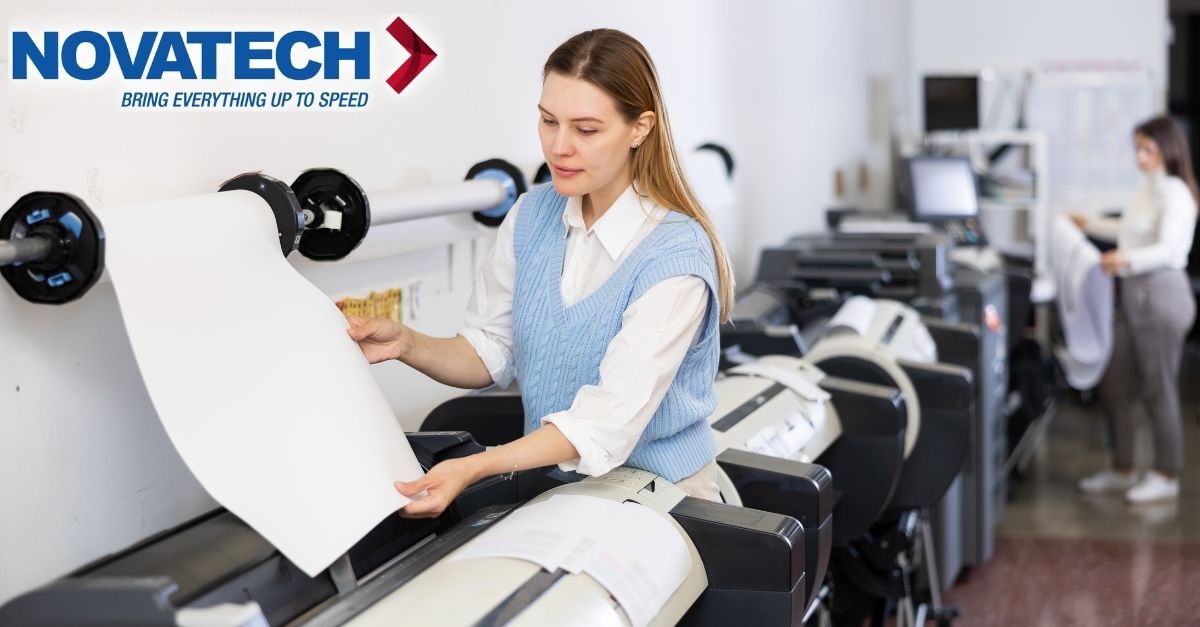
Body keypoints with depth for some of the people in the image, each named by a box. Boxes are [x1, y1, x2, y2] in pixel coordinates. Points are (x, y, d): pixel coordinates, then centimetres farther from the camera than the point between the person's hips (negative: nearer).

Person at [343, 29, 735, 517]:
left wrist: (474, 469, -38)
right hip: (551, 479, 5)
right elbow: (491, 352, 7)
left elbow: (610, 418, -26)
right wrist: (407, 344, -14)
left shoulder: (675, 256, -19)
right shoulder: (531, 217, 1)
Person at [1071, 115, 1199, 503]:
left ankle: (1166, 477, 13)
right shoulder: (1147, 188, 14)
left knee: (1158, 388, 0)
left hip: (1160, 292, -9)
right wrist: (1090, 225, 32)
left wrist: (1127, 260, -41)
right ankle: (1122, 471, 22)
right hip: (1131, 293, 9)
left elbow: (1168, 250, -25)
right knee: (1113, 384, 11)